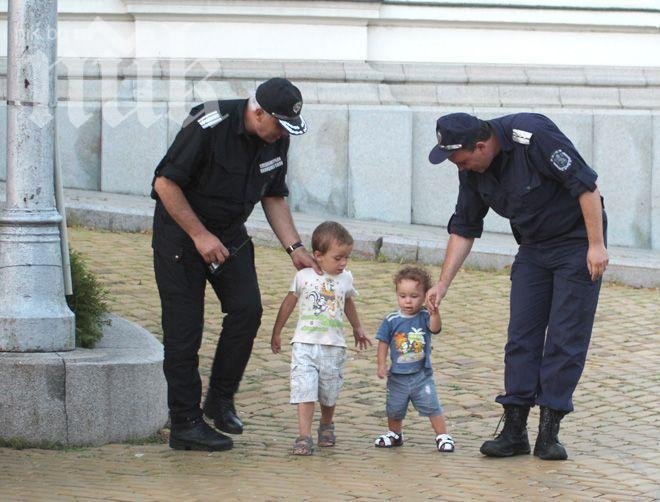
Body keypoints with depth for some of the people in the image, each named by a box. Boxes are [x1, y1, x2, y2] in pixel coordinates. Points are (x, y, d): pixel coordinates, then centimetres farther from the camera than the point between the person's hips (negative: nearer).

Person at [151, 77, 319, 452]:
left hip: (230, 232, 6)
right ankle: (185, 423, -1)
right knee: (185, 328, -7)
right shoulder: (208, 127, -26)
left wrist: (295, 248, 0)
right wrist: (200, 236, -21)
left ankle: (221, 399, 5)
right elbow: (165, 183, -22)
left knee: (247, 308, -10)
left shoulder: (277, 138, -4)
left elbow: (274, 196, 9)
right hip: (180, 228, -6)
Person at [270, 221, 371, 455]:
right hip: (305, 344, -3)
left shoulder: (346, 278, 4)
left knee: (329, 393, 11)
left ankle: (326, 425, 36)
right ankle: (304, 437, -14)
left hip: (334, 346, 3)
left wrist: (357, 328, 34)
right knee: (304, 390, -12)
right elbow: (289, 303, 7)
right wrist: (276, 333, 13)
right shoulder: (304, 276, -4)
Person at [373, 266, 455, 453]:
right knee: (394, 409, 15)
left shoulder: (424, 317, -8)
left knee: (432, 406, -6)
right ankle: (394, 434, 37)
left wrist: (435, 314, -44)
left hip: (421, 374, -2)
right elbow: (383, 343, -1)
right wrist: (382, 365, -7)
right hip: (397, 376, 2)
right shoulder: (391, 320, -6)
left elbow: (435, 328, -26)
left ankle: (442, 436, 5)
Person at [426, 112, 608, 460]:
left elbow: (587, 186, -24)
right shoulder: (472, 170, -5)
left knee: (566, 339, -7)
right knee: (522, 337, 0)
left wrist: (597, 245, -22)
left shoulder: (533, 136, -27)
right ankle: (514, 430, 2)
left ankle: (548, 433, -5)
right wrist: (442, 285, 1)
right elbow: (463, 229, 5)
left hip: (578, 240, -7)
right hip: (533, 247, 7)